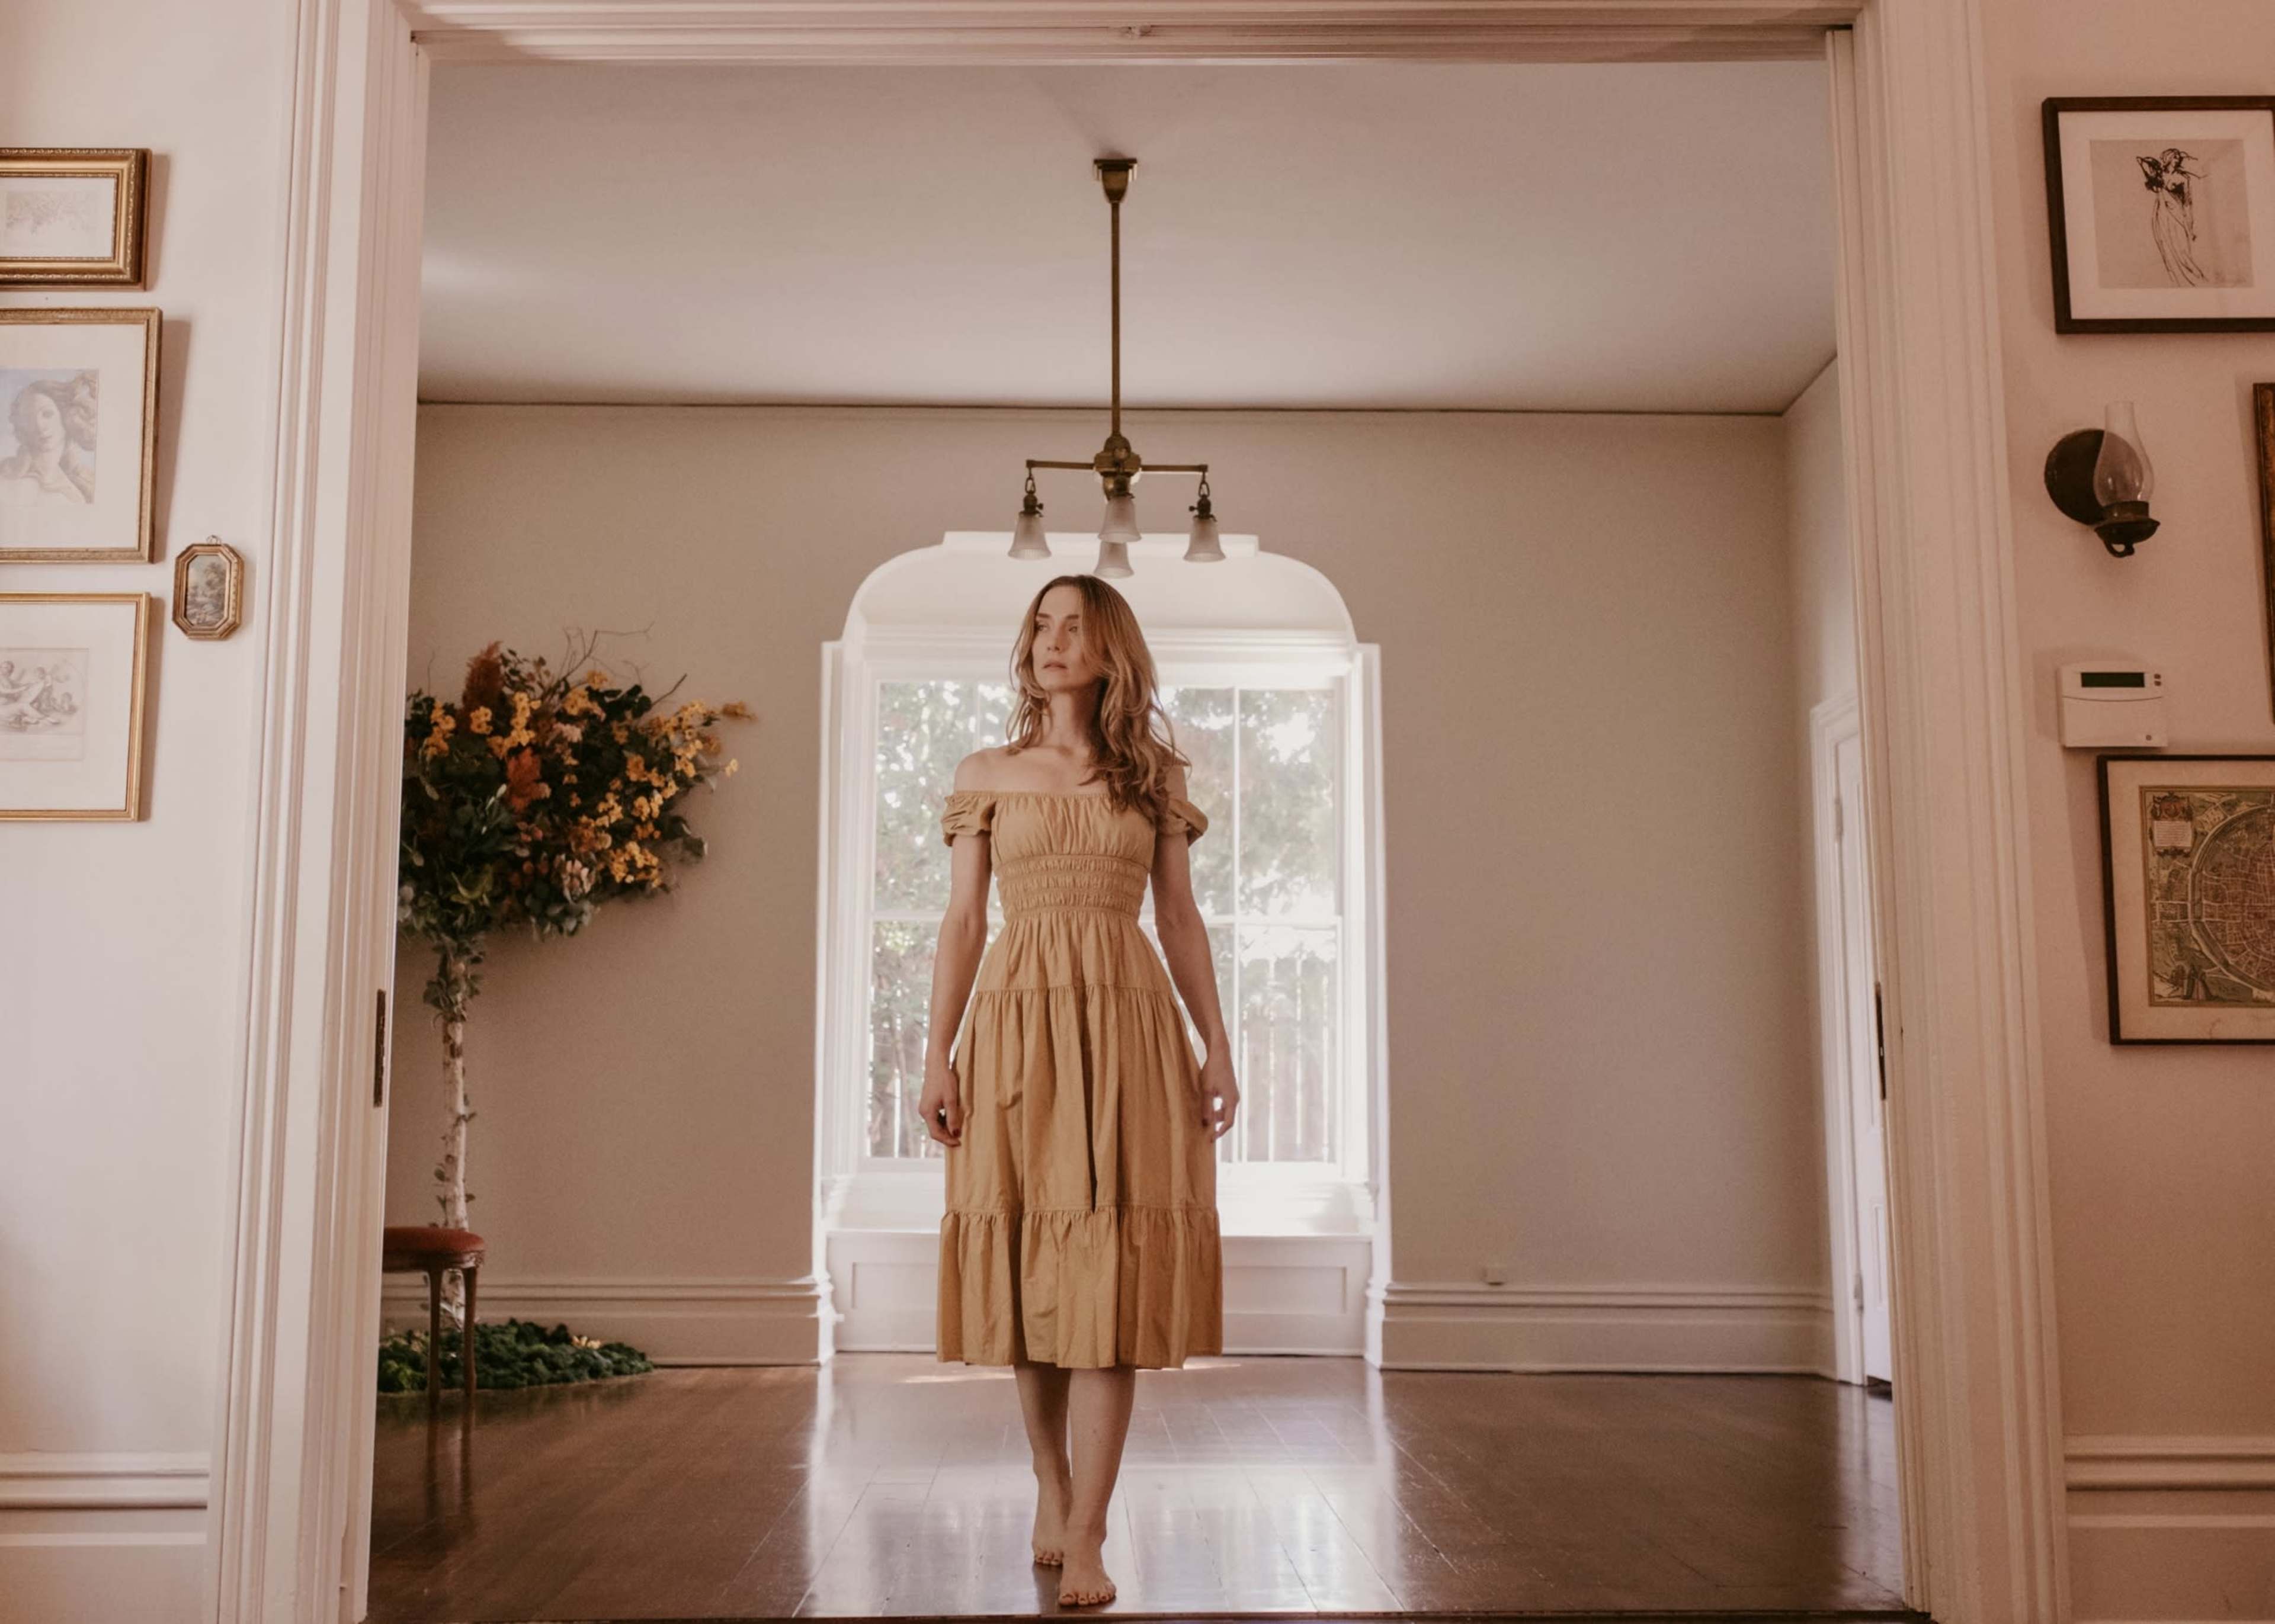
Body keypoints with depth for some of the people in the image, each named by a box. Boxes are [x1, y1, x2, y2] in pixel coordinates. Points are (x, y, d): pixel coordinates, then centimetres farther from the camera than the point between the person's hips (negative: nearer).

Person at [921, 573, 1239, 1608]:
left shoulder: (1153, 777, 11)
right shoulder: (986, 777, 10)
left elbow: (1180, 917, 9)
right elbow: (963, 920, 6)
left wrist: (1217, 1046, 2)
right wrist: (938, 1053, -2)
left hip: (1126, 1023, 0)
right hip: (1016, 1019, 1)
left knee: (1111, 1276, -6)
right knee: (1027, 1263, 5)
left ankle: (1085, 1541, -4)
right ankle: (1052, 1483, 26)